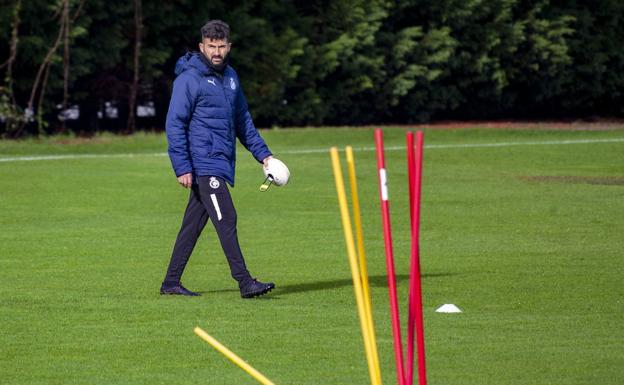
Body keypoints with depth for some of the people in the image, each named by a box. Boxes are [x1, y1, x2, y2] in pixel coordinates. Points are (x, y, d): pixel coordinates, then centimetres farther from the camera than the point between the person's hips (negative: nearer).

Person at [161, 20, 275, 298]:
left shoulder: (230, 77, 14)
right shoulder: (189, 78, -9)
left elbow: (242, 120, 23)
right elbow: (175, 124, -10)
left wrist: (262, 153, 17)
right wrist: (182, 168, -16)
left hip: (221, 164, 7)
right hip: (203, 163, -7)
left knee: (193, 225, 10)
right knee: (226, 220, -13)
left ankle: (171, 283, 15)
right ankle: (245, 282, -15)